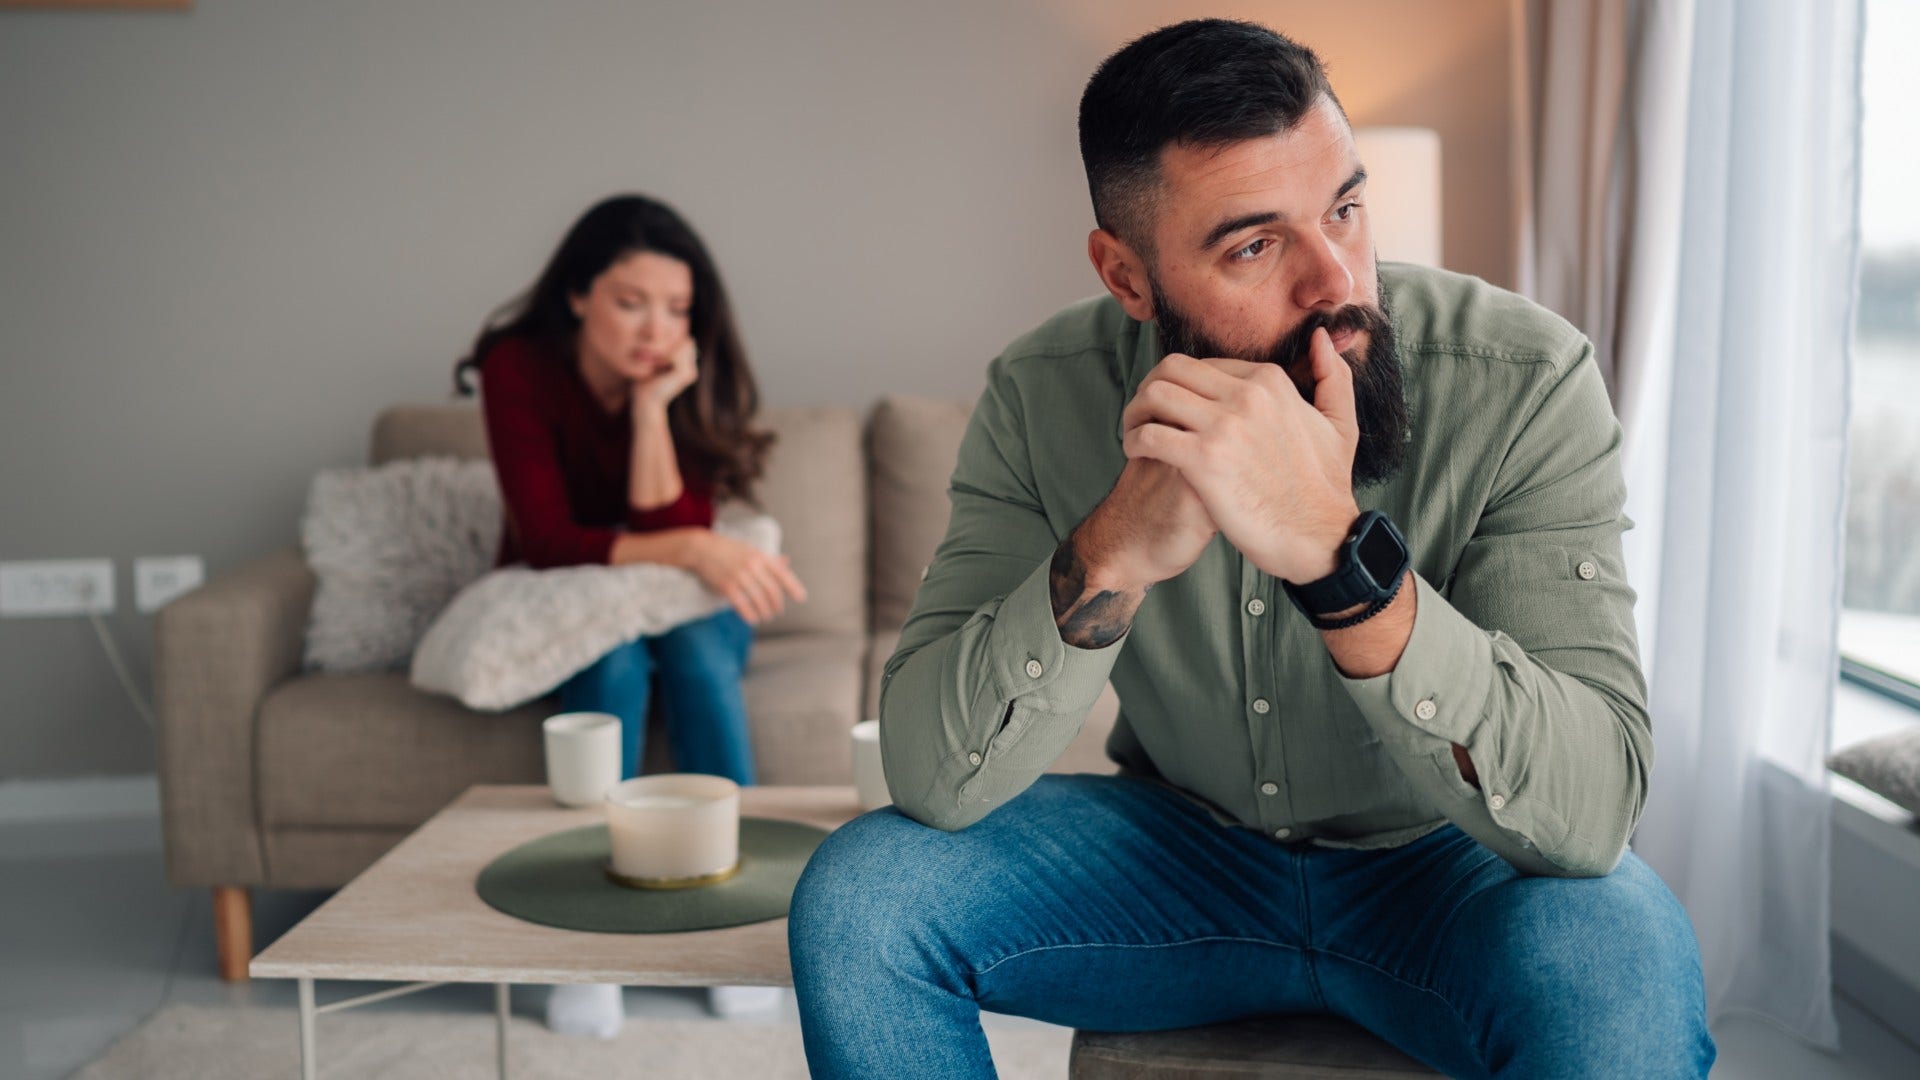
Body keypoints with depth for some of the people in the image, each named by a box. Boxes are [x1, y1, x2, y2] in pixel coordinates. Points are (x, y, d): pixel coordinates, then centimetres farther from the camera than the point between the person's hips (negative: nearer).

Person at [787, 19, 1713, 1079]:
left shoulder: (1525, 383, -23)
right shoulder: (1046, 397, -15)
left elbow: (1591, 809, -31)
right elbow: (928, 777, -21)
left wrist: (1336, 549, -45)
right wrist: (1115, 551, -38)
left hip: (1442, 867, -1)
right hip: (1183, 848, 2)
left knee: (1619, 965, -34)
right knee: (857, 898, -18)